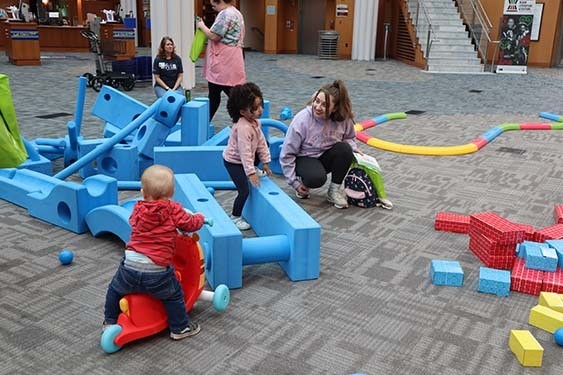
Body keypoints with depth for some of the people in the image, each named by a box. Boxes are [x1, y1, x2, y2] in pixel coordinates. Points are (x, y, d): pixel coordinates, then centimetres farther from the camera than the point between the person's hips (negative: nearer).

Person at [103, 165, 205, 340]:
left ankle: (110, 321, 45)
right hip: (157, 271, -3)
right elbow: (190, 224, 5)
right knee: (174, 296, 19)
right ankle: (180, 328, 28)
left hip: (130, 265, 4)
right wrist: (199, 217, 27)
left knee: (115, 289, 31)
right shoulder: (173, 210, -2)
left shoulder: (138, 209, 10)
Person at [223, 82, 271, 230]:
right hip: (234, 162, -9)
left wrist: (265, 162, 6)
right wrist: (250, 173, -33)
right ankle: (235, 218, 7)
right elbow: (245, 152, -34)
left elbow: (261, 142, 4)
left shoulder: (255, 122, -4)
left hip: (247, 158, 9)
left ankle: (255, 169, 28)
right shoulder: (243, 128, -34)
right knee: (244, 191, -10)